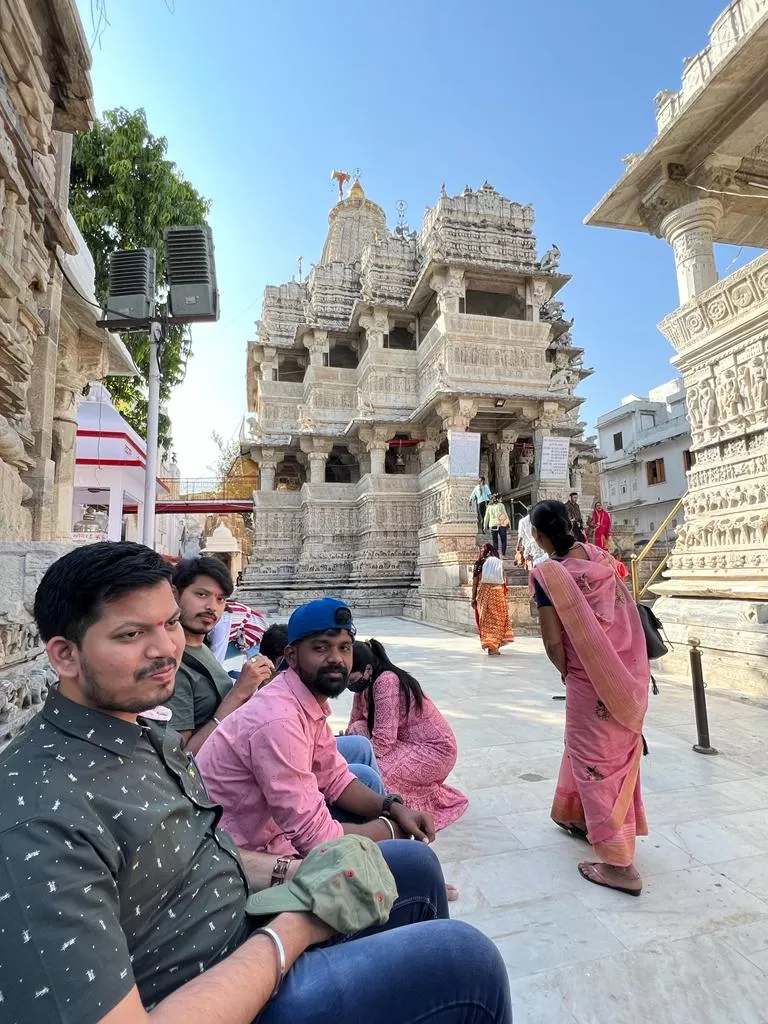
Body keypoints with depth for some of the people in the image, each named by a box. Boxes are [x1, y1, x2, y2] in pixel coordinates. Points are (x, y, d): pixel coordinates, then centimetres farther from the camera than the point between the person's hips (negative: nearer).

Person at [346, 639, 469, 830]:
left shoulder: (386, 682, -28)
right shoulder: (365, 684, -1)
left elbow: (383, 741, -29)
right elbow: (354, 725, 2)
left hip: (435, 750, -9)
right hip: (408, 744, 9)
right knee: (358, 731, -10)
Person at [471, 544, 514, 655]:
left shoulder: (480, 563, 2)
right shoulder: (499, 563, 3)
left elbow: (475, 582, 0)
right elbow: (504, 582, 1)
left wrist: (473, 598, 5)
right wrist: (504, 595, 9)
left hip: (483, 593, 0)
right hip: (498, 593, 0)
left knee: (486, 619, 11)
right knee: (497, 619, 9)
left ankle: (488, 643, 10)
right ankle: (493, 646, 6)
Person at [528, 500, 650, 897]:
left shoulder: (547, 574, -16)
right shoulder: (598, 555, 1)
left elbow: (554, 642, -16)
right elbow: (624, 611, 8)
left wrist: (565, 671, 3)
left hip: (593, 679, -7)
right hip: (628, 672, 7)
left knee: (596, 759, 8)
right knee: (586, 744, 24)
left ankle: (619, 863, 15)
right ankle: (580, 817, 43)